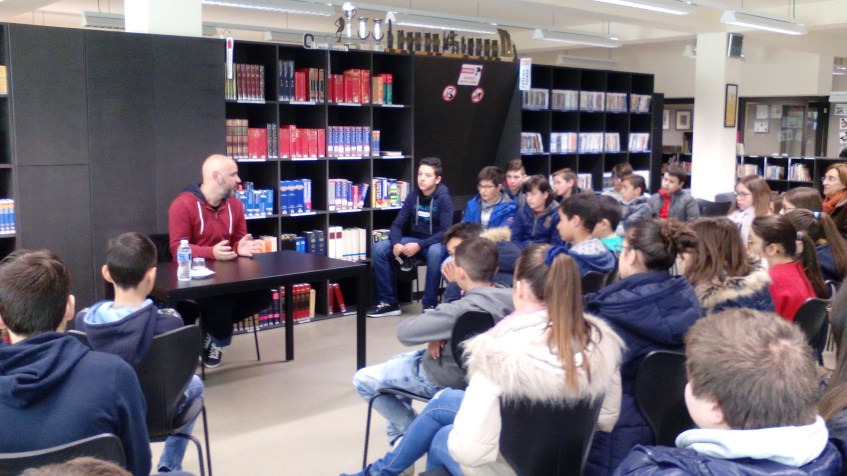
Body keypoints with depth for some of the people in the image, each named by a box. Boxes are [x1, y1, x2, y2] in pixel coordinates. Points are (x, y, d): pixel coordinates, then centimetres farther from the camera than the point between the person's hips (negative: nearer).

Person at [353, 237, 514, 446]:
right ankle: (399, 436, 34)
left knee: (362, 380, 5)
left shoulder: (461, 310, -36)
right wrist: (439, 334, -10)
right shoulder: (509, 297, -14)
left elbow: (404, 332, -27)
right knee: (396, 361, 29)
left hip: (446, 379, -8)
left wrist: (432, 331, -8)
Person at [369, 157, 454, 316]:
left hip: (435, 243, -5)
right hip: (413, 240, 5)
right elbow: (397, 224, 1)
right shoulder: (413, 196, 1)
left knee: (435, 252, -41)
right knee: (378, 249, -17)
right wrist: (396, 243, -21)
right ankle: (389, 302, -9)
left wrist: (420, 245, -32)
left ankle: (430, 304, -24)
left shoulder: (444, 199, -13)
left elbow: (446, 232, -20)